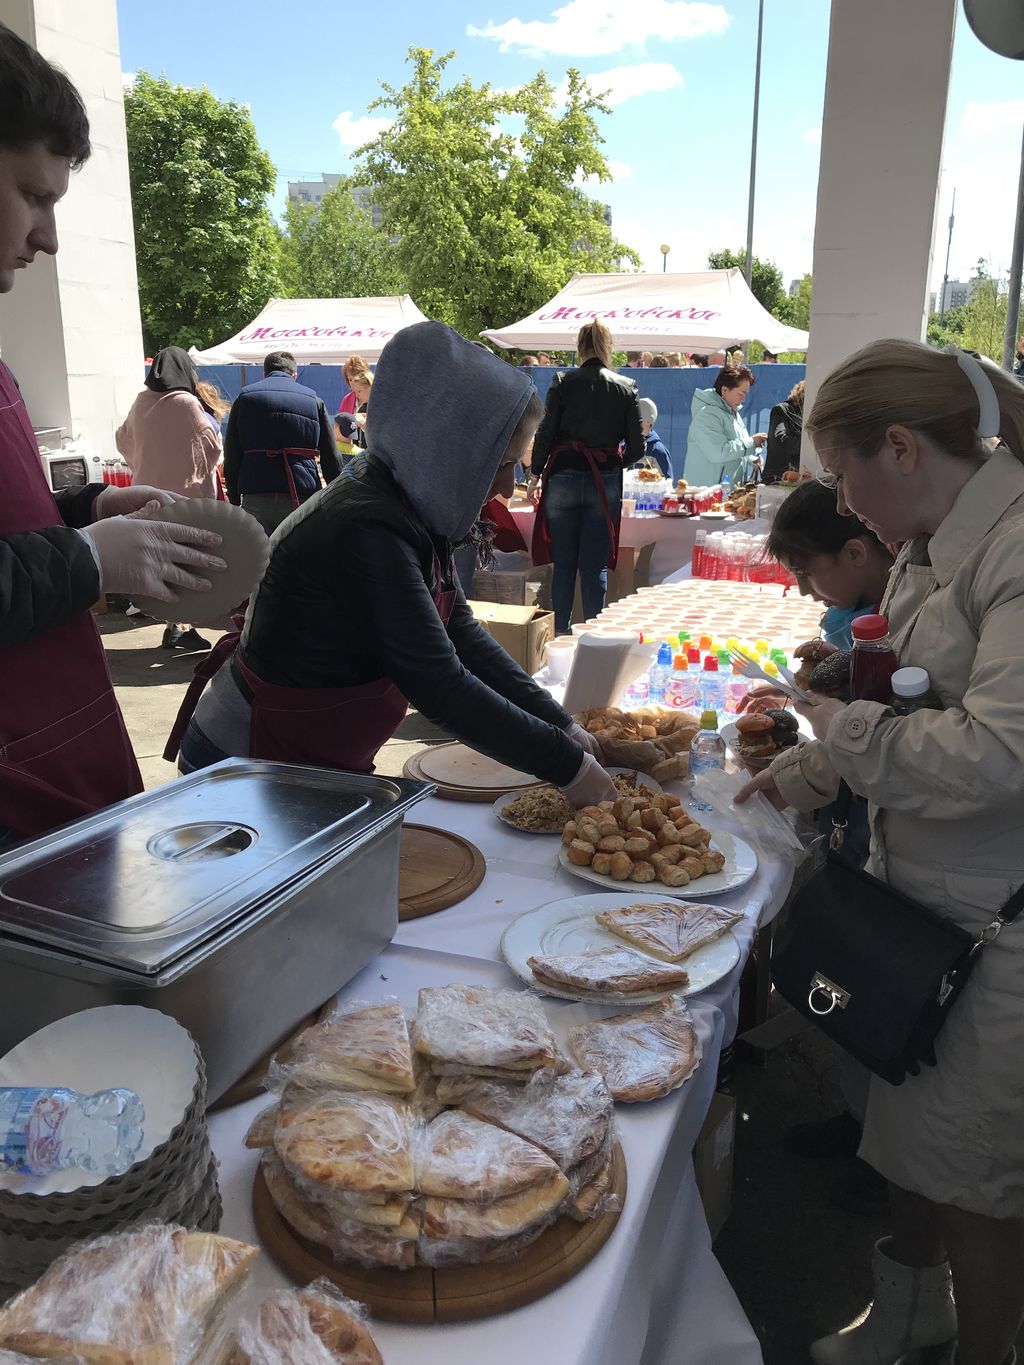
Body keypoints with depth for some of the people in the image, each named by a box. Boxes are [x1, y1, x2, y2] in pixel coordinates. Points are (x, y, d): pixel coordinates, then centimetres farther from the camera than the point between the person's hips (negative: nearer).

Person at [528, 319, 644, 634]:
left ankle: (561, 634, 13)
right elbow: (636, 448, 4)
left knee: (563, 564, 9)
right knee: (595, 566, 5)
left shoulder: (563, 382, 0)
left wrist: (535, 474, 8)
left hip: (563, 477, -1)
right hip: (605, 481, 1)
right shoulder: (626, 387, 4)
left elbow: (545, 434, -3)